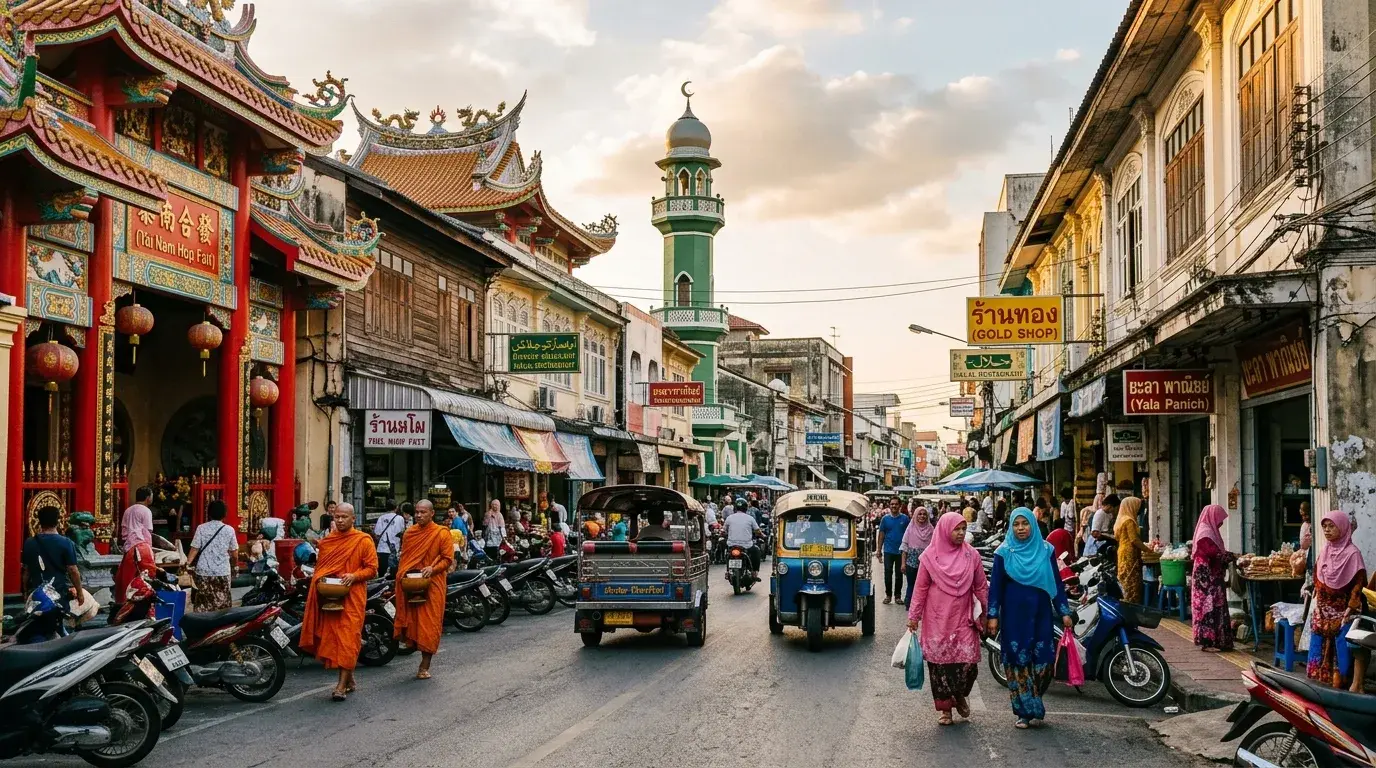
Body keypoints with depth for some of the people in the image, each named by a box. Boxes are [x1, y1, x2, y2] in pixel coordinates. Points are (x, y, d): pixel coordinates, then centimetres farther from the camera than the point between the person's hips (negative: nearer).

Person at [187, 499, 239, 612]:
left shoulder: (201, 528, -2)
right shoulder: (229, 530, -1)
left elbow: (195, 549, -5)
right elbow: (234, 554, 5)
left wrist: (188, 563, 3)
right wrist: (235, 565, 22)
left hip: (203, 572, 0)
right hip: (222, 573, 0)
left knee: (202, 605, 7)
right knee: (222, 605, 6)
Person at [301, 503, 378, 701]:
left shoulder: (364, 540, -1)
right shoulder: (326, 541, 14)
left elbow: (372, 568, -3)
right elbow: (319, 566, 23)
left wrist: (354, 576, -18)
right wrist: (319, 580, 4)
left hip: (352, 596, -5)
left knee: (348, 640, -9)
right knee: (330, 638, 7)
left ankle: (342, 685, -9)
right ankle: (350, 679, 21)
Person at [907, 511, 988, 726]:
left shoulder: (972, 555, 3)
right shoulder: (930, 556, -1)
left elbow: (981, 587, 9)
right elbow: (921, 588, 3)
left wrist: (986, 613, 7)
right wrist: (913, 616, 1)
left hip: (963, 619, 1)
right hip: (937, 620, -1)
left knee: (968, 662, -6)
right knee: (940, 663, 0)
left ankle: (960, 696, 24)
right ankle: (945, 708, 15)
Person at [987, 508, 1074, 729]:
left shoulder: (1045, 550, 4)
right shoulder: (1004, 552, -1)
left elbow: (1056, 582, 7)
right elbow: (996, 585, 0)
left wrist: (1064, 612, 2)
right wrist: (993, 616, -5)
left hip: (1040, 612, 2)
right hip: (1014, 614, -2)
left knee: (1042, 659, -1)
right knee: (1017, 661, -1)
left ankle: (1034, 704, 21)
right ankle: (1024, 711, 9)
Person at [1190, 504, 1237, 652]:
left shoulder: (1210, 532, 16)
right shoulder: (1205, 534, -16)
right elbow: (1216, 555, -22)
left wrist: (1230, 557, 4)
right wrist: (1233, 556, -11)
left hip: (1212, 578, 10)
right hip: (1207, 578, -10)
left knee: (1215, 608, 11)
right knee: (1208, 607, -7)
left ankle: (1215, 640, 15)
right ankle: (1207, 642, -4)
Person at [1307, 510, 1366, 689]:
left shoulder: (1352, 553, -10)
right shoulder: (1324, 552, 10)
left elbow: (1359, 584, -12)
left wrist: (1349, 611, -17)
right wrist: (1316, 606, 12)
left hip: (1342, 613, -6)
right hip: (1322, 612, 6)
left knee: (1341, 653, -4)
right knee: (1319, 649, 8)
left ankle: (1339, 686, 2)